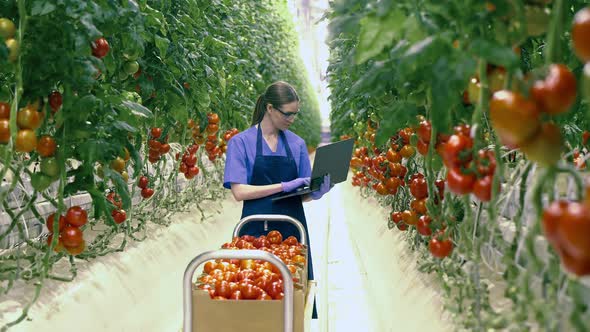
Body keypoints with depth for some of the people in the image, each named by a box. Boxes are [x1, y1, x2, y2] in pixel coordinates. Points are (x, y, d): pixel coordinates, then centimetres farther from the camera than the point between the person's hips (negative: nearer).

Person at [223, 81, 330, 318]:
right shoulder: (241, 143, -2)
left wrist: (317, 193, -12)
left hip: (292, 230, 3)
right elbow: (239, 191, -11)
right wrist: (284, 185, -17)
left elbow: (303, 194, 11)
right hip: (257, 231, -3)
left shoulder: (297, 144, 8)